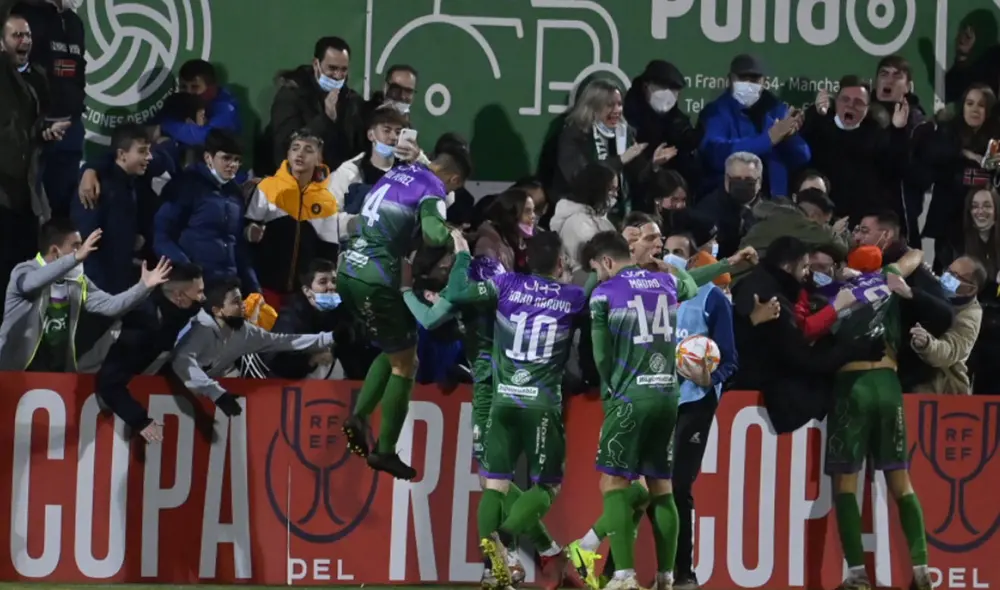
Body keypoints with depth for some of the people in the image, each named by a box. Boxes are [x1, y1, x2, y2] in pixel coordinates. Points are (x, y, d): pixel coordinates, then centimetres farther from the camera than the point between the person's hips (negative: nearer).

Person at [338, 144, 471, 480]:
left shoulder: (399, 173, 15)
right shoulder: (433, 190, -8)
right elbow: (433, 233, -26)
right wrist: (454, 237, -4)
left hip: (349, 272, 8)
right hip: (377, 280, -8)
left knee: (394, 351, 24)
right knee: (404, 364, 7)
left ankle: (360, 415, 8)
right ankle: (384, 451, 8)